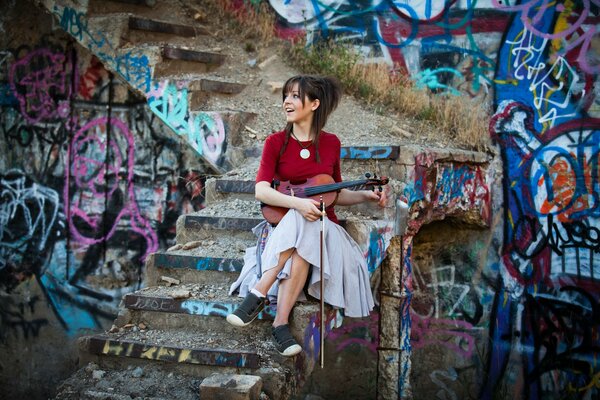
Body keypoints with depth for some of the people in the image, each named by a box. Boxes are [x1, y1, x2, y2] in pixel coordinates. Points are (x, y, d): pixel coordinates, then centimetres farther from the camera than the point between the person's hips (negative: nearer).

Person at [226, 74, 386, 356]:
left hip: (323, 228, 1)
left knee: (301, 232, -35)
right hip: (284, 225, -1)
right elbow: (261, 190, -12)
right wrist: (298, 203, -27)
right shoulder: (276, 142, 2)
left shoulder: (330, 143, 8)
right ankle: (281, 325, -38)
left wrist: (365, 195, 1)